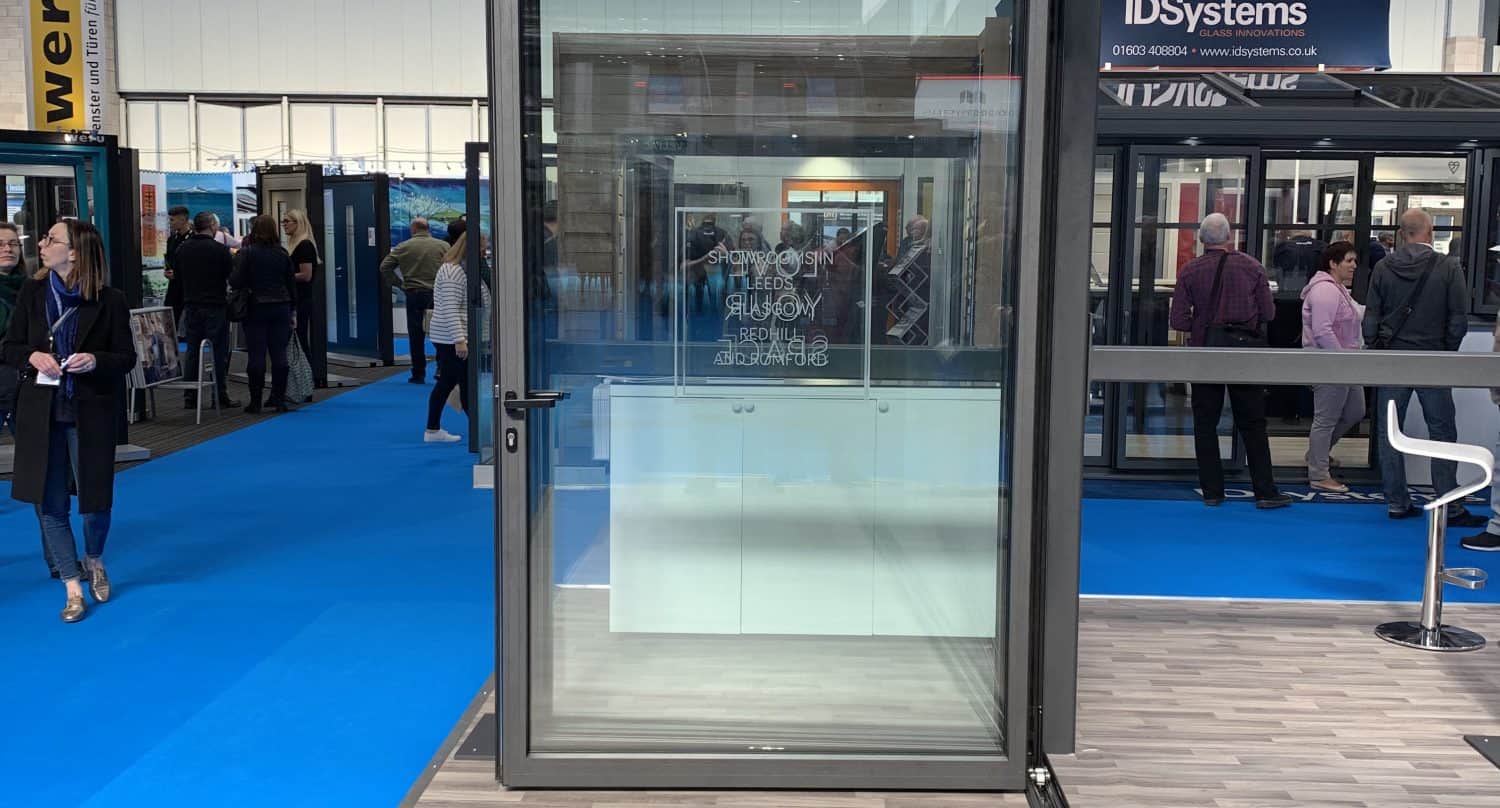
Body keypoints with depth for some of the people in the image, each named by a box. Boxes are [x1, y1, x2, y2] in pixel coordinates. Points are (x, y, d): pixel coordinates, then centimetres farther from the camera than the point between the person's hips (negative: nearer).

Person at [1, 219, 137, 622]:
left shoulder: (109, 300, -8)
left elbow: (127, 358, -2)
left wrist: (95, 360, -22)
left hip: (91, 411, -2)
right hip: (41, 411, 3)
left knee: (95, 498, 5)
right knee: (50, 502, 4)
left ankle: (94, 560, 37)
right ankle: (73, 587, 16)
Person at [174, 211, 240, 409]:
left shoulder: (182, 250, 6)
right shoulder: (220, 250, -11)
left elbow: (178, 278, 15)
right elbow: (233, 277, -6)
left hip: (191, 306, 5)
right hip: (215, 306, -5)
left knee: (192, 351, 9)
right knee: (219, 352, 0)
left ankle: (189, 397, 10)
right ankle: (220, 396, 0)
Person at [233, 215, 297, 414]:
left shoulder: (246, 253, -8)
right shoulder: (282, 254, 4)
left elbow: (236, 282, -10)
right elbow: (291, 283, 8)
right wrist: (291, 308, 17)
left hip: (256, 308, -3)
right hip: (281, 308, 3)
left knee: (257, 355, 0)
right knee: (279, 353, 5)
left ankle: (255, 402, 3)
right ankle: (279, 400, 7)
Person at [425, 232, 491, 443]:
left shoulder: (463, 269, 16)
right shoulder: (452, 272, -17)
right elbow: (450, 310, -24)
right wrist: (459, 340, -27)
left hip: (448, 339, 10)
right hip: (451, 339, -10)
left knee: (446, 382, 14)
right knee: (467, 385, -6)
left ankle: (433, 430, 20)